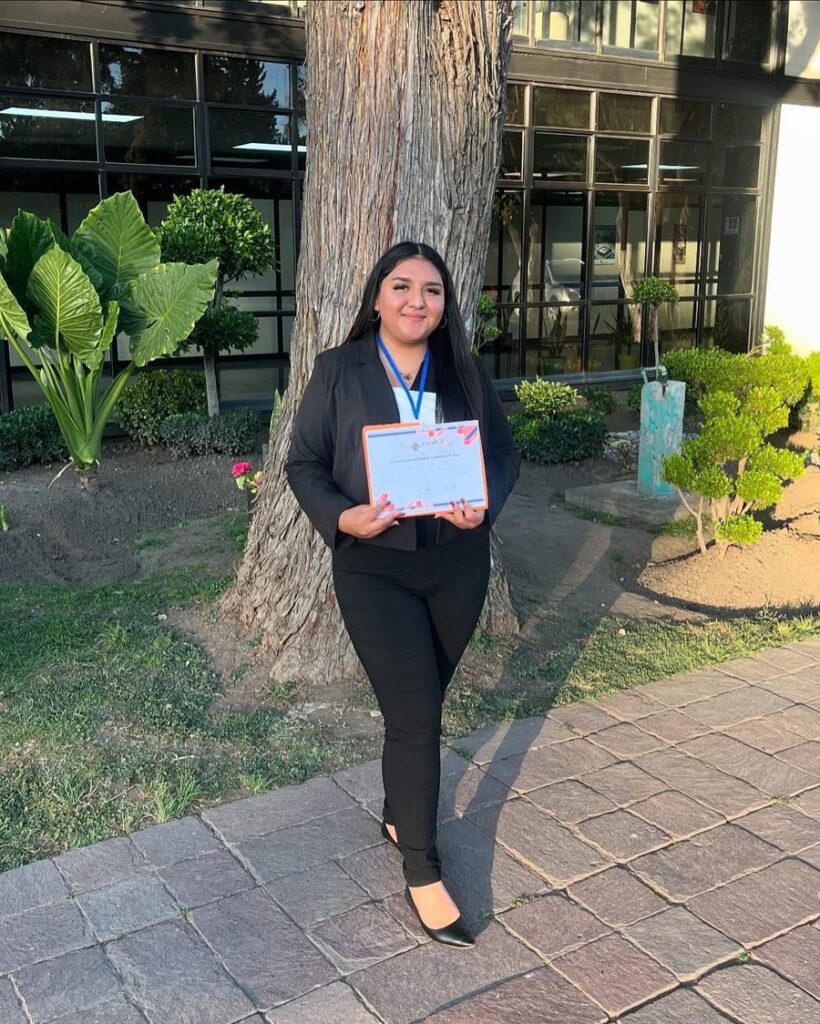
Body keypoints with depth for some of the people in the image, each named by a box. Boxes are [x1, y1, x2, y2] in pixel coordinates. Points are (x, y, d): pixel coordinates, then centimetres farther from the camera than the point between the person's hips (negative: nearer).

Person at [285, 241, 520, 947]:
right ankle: (423, 873, 12)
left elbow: (504, 453, 8)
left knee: (420, 704, 17)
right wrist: (344, 516, -20)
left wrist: (484, 504, -13)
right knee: (415, 716, -4)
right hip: (374, 567, -3)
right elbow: (304, 463, -2)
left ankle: (399, 816, 42)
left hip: (458, 564, 4)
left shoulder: (465, 372, 4)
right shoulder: (339, 371, -4)